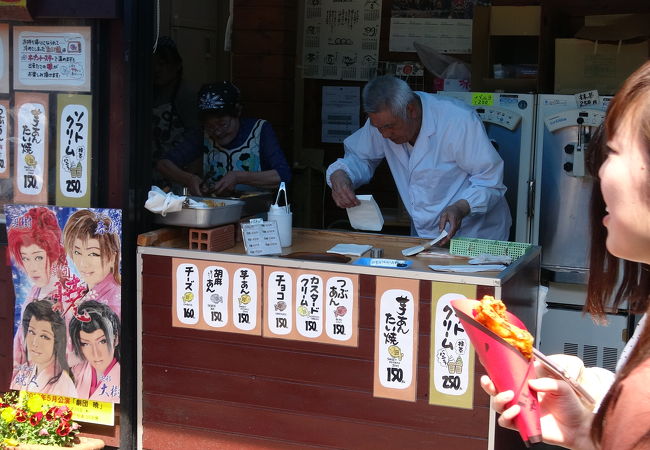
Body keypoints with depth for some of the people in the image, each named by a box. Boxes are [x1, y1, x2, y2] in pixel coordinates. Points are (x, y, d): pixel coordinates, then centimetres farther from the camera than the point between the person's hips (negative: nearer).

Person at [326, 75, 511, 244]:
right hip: (423, 234, 5)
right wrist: (339, 175, -13)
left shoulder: (460, 120, -21)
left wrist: (461, 208, -35)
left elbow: (490, 179, -17)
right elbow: (359, 157, 11)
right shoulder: (384, 119, -3)